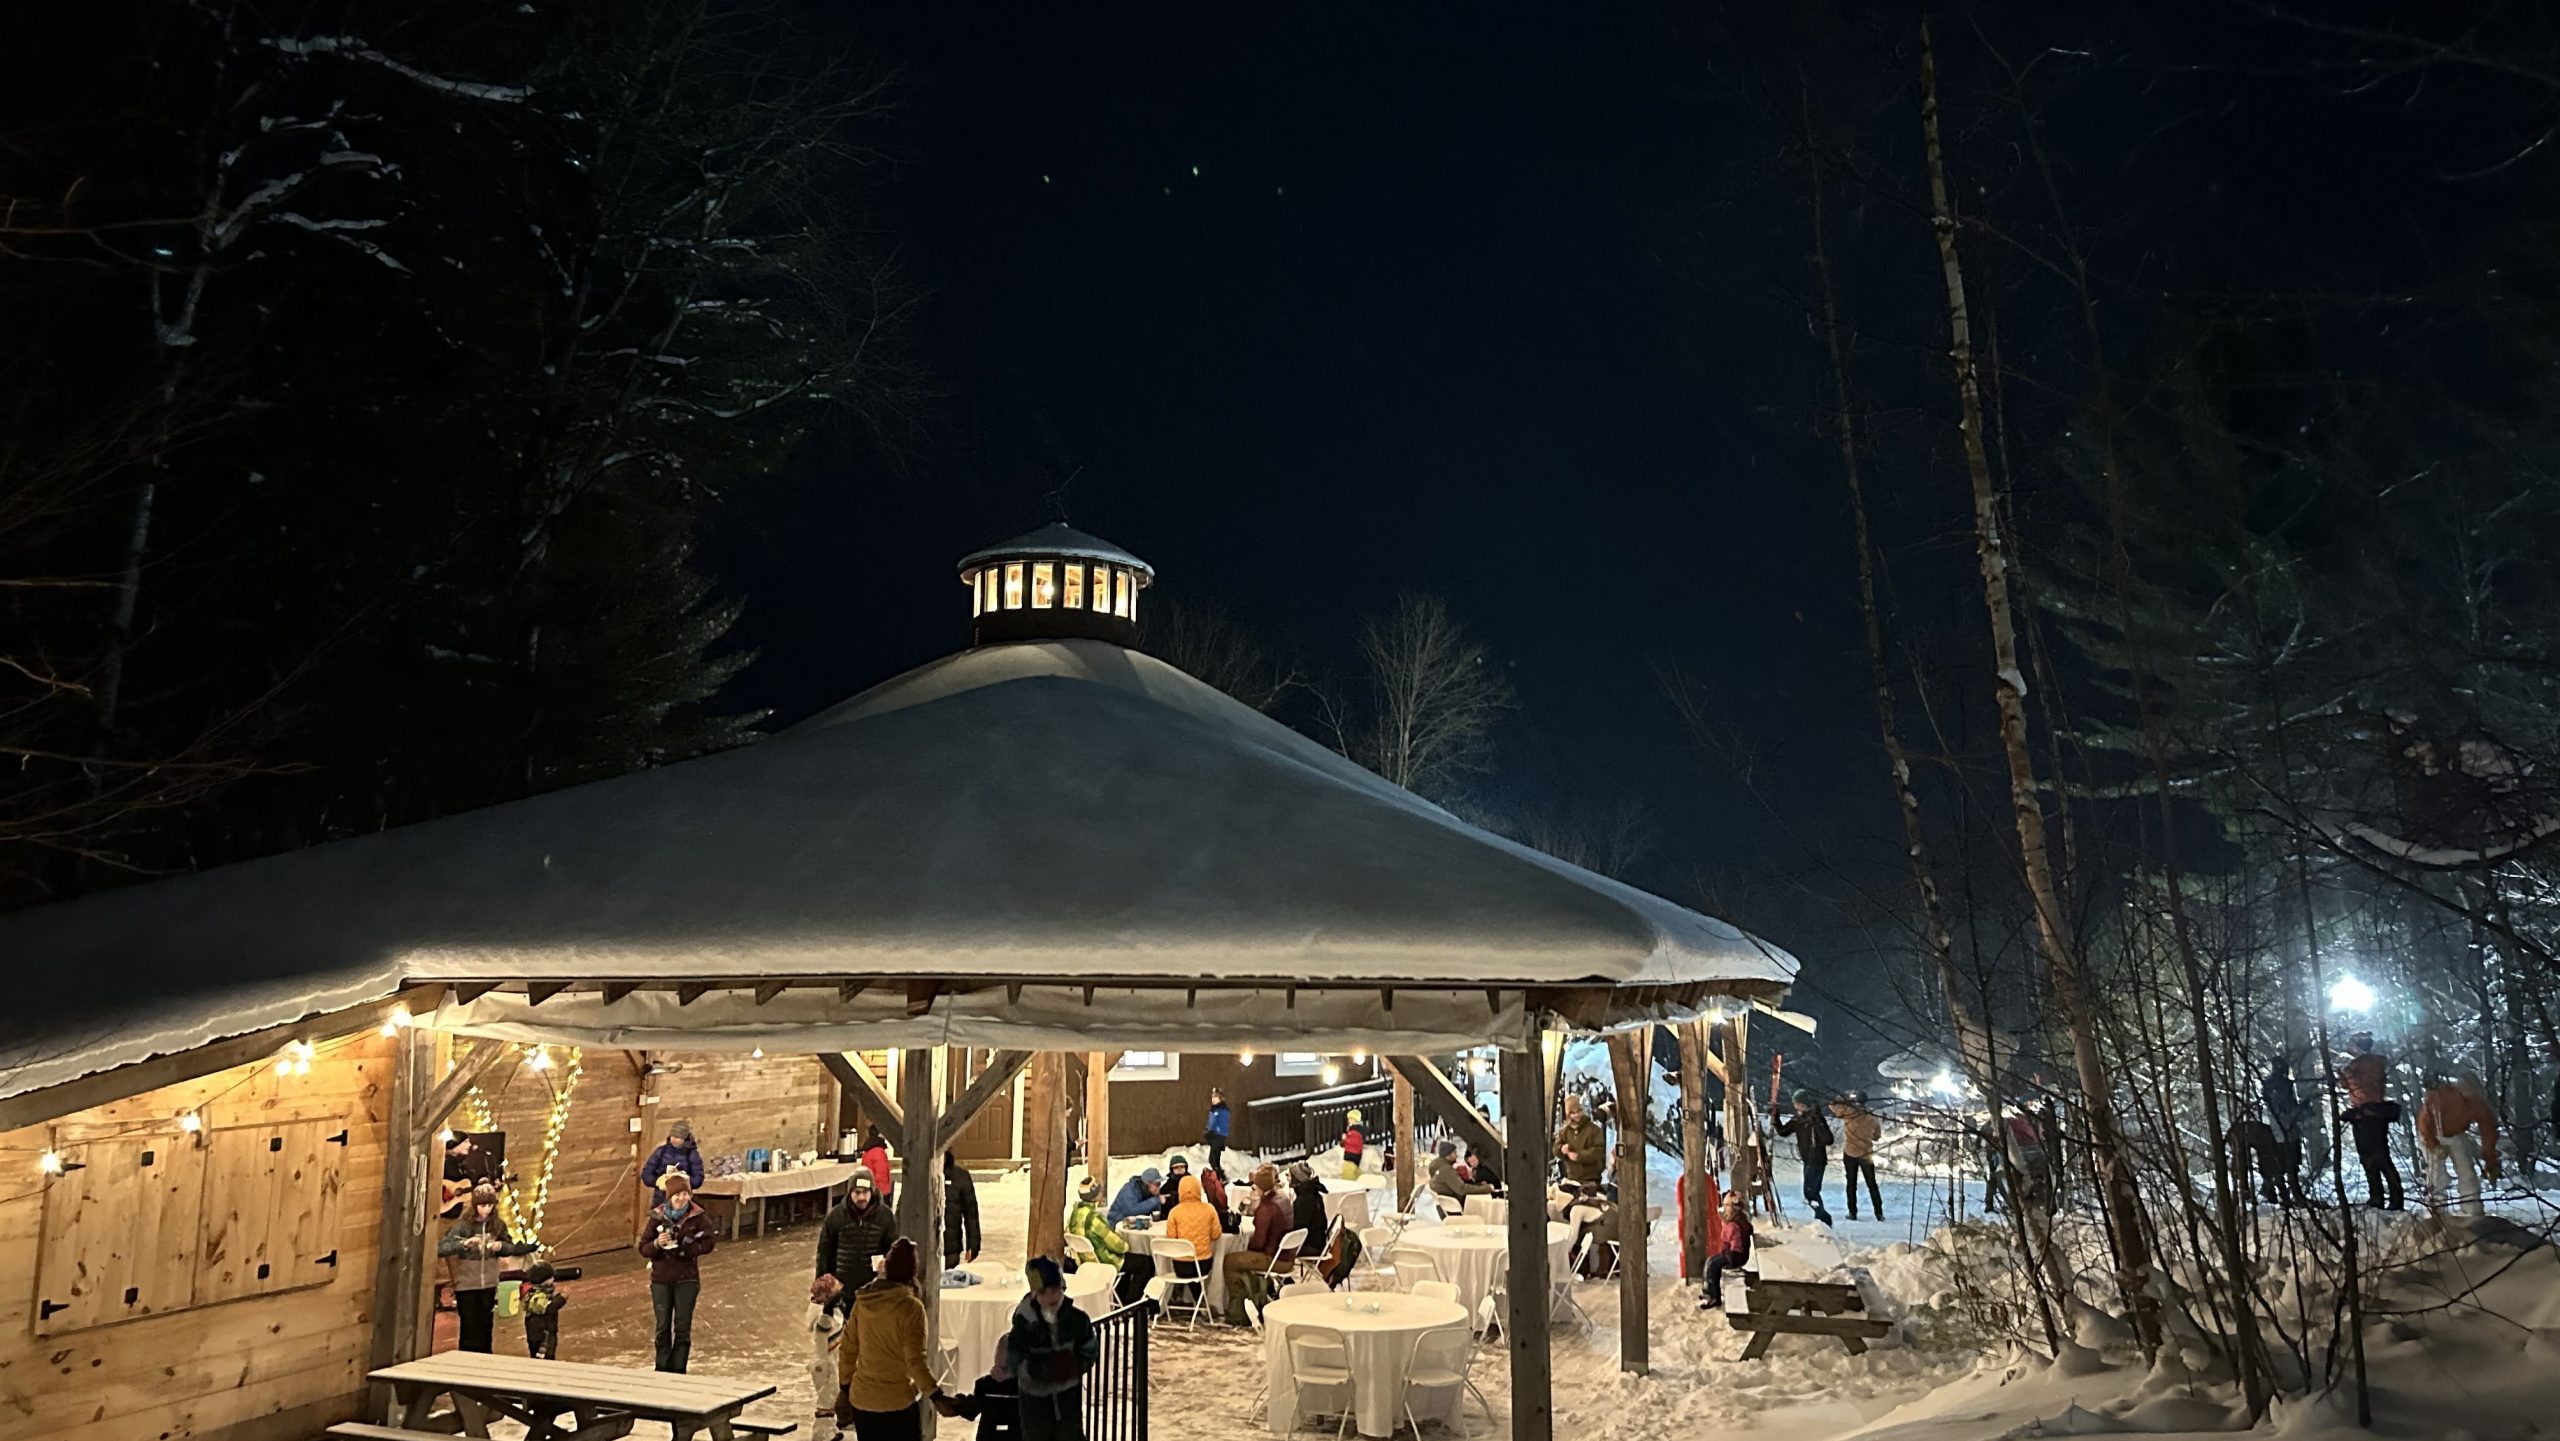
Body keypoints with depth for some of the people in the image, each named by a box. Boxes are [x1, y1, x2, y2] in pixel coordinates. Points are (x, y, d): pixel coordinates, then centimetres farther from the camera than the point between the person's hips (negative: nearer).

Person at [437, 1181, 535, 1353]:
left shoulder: (497, 1224, -1)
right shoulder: (463, 1225, -12)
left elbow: (511, 1248, 8)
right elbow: (441, 1248, -21)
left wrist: (501, 1245, -14)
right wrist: (464, 1243, -35)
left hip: (489, 1285, 3)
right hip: (466, 1286, -3)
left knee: (486, 1329, 11)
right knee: (470, 1331, 1)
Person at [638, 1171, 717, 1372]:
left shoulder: (698, 1216, -7)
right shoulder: (657, 1216, -5)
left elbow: (708, 1243, -7)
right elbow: (643, 1248, -3)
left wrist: (687, 1249, -18)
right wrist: (657, 1244, -23)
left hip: (687, 1279, -1)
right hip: (661, 1279, 1)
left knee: (682, 1327, 3)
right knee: (663, 1327, 9)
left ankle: (678, 1371, 12)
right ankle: (662, 1370, 21)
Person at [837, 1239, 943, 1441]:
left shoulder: (862, 1301, -1)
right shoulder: (910, 1307, -17)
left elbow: (847, 1349, 7)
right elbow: (916, 1361, -20)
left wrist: (844, 1387, 18)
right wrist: (935, 1396, -19)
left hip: (861, 1399, 5)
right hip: (897, 1403, -5)